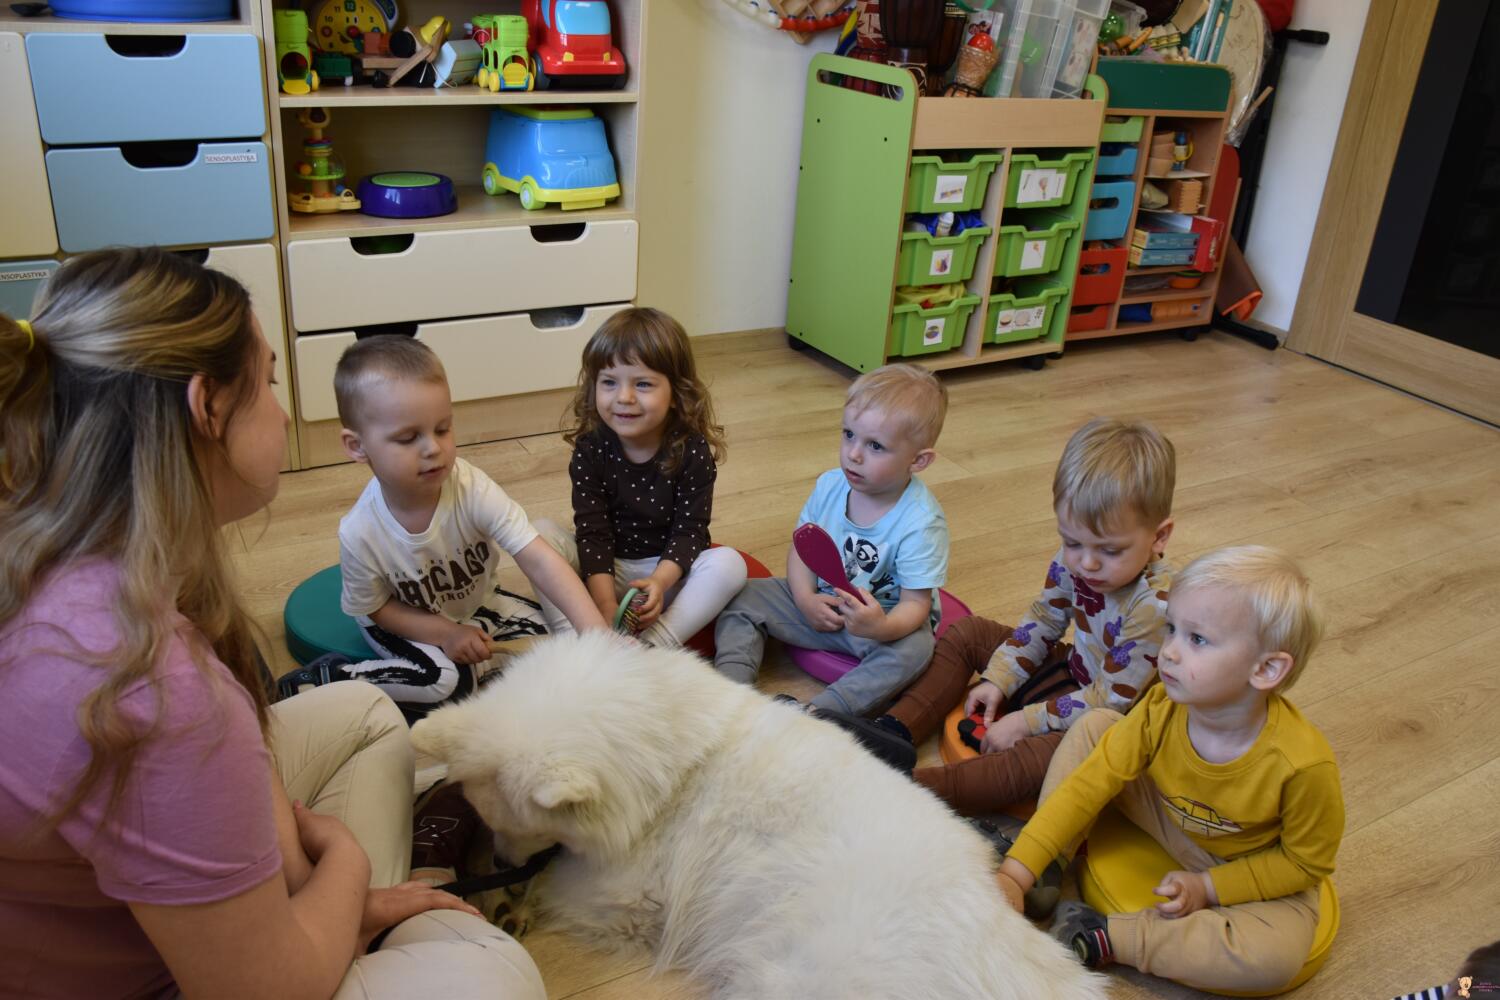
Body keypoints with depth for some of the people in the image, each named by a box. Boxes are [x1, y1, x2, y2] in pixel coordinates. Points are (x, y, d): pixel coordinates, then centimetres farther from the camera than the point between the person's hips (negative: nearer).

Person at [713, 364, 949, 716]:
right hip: (819, 601, 5)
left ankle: (818, 713, -42)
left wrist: (883, 628, -47)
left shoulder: (922, 523, -24)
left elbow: (915, 602, -24)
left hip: (884, 618, -5)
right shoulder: (830, 486, -8)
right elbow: (801, 546, 1)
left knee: (914, 649, -36)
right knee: (744, 598, -7)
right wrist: (806, 599, -18)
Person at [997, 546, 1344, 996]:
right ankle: (1047, 877, -9)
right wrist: (1017, 871, -29)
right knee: (1093, 727, -12)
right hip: (1170, 821, 3)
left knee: (1277, 957, -35)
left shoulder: (1304, 764, -34)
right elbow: (1089, 784, -22)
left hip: (1255, 871, -3)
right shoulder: (1161, 709, -25)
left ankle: (1107, 938, -20)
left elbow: (1306, 862, -17)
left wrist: (1208, 888, -22)